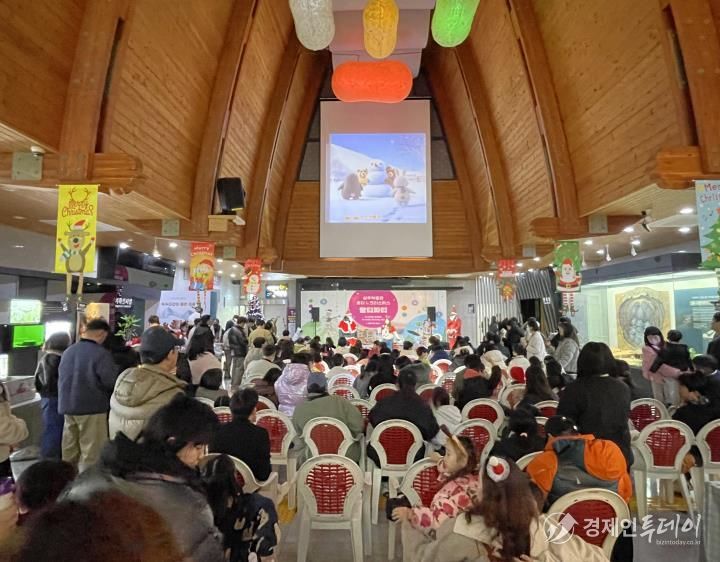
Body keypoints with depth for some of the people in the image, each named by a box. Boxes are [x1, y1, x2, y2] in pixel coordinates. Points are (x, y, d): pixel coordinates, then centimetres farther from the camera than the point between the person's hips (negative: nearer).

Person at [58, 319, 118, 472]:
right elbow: (112, 382, -17)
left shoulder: (68, 351, 5)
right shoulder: (101, 354, -18)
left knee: (69, 450, 17)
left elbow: (61, 377, 17)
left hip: (67, 406, 7)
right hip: (92, 407, -7)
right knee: (91, 452, 1)